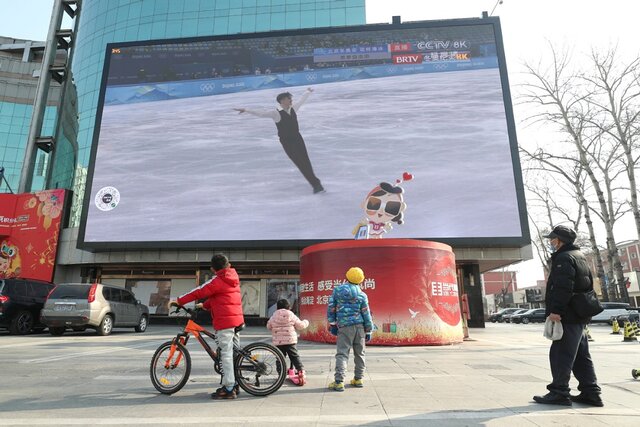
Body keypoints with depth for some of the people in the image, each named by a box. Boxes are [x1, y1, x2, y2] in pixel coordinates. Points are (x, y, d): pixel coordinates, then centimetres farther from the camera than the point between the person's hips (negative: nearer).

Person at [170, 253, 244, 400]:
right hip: (237, 320, 8)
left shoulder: (217, 281, -10)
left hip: (224, 322, -8)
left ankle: (228, 389, -1)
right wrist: (205, 306, 30)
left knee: (226, 354, -4)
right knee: (233, 353, 14)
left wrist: (178, 301, 1)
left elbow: (198, 292, -8)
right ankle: (234, 384, 22)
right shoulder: (233, 279, 14)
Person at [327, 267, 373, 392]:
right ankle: (358, 379, 22)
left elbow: (331, 308, 1)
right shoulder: (362, 295, 1)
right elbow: (366, 314, 3)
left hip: (344, 326, -2)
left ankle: (339, 382, -9)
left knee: (342, 354, -2)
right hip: (360, 326, 2)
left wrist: (332, 324, 8)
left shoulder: (338, 290, 0)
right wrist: (368, 331, 11)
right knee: (359, 353, 15)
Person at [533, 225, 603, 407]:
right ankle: (591, 392, 19)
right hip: (580, 315, 11)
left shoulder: (564, 258, -13)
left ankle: (559, 392, -2)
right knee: (581, 356, 15)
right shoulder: (579, 256, 20)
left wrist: (556, 310, -25)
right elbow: (587, 285, 25)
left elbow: (563, 288, -24)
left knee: (560, 354, -6)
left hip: (568, 316, -11)